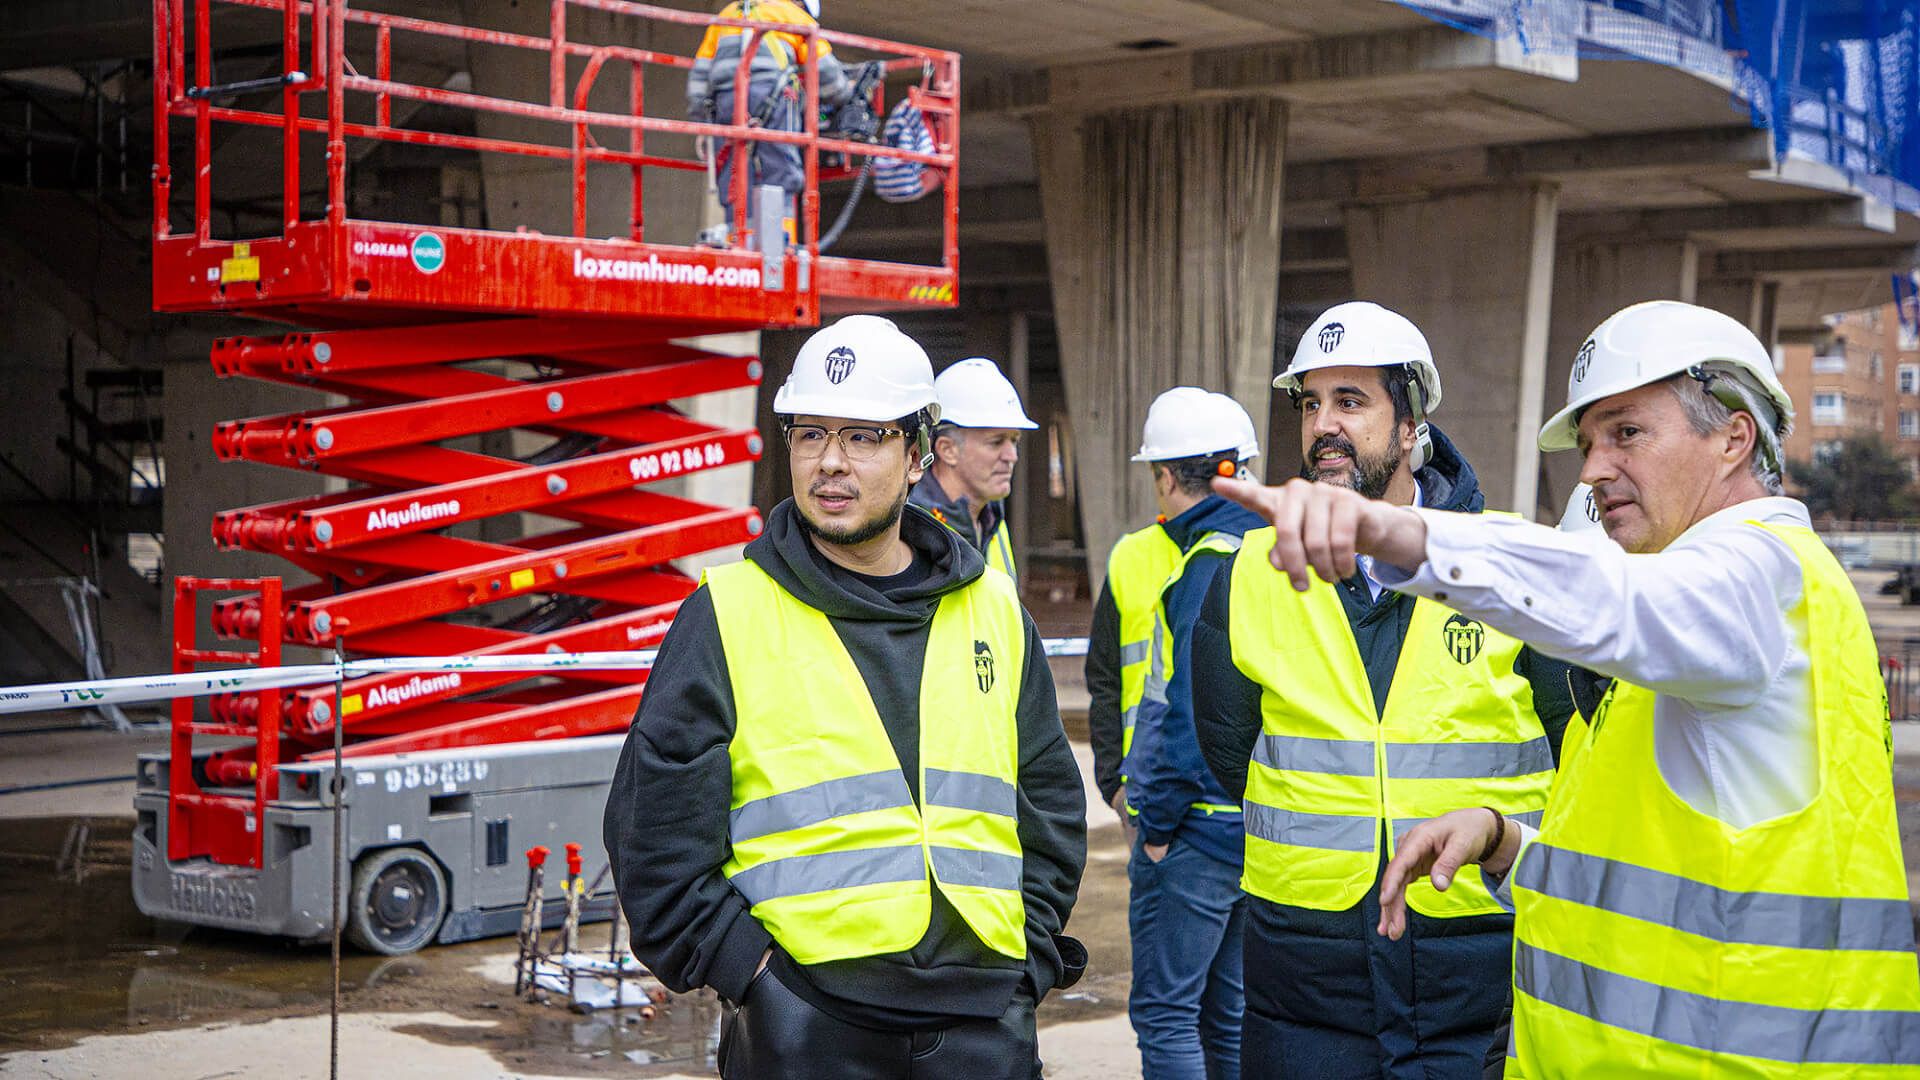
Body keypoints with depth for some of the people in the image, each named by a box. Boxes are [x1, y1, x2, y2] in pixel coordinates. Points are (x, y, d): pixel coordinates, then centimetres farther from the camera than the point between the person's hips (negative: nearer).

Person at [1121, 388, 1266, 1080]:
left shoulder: (1209, 565, -16)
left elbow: (1192, 716, -20)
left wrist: (1157, 824, -11)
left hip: (1202, 818, -9)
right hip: (1266, 826, 9)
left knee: (1165, 1013, -1)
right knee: (1230, 1014, 16)